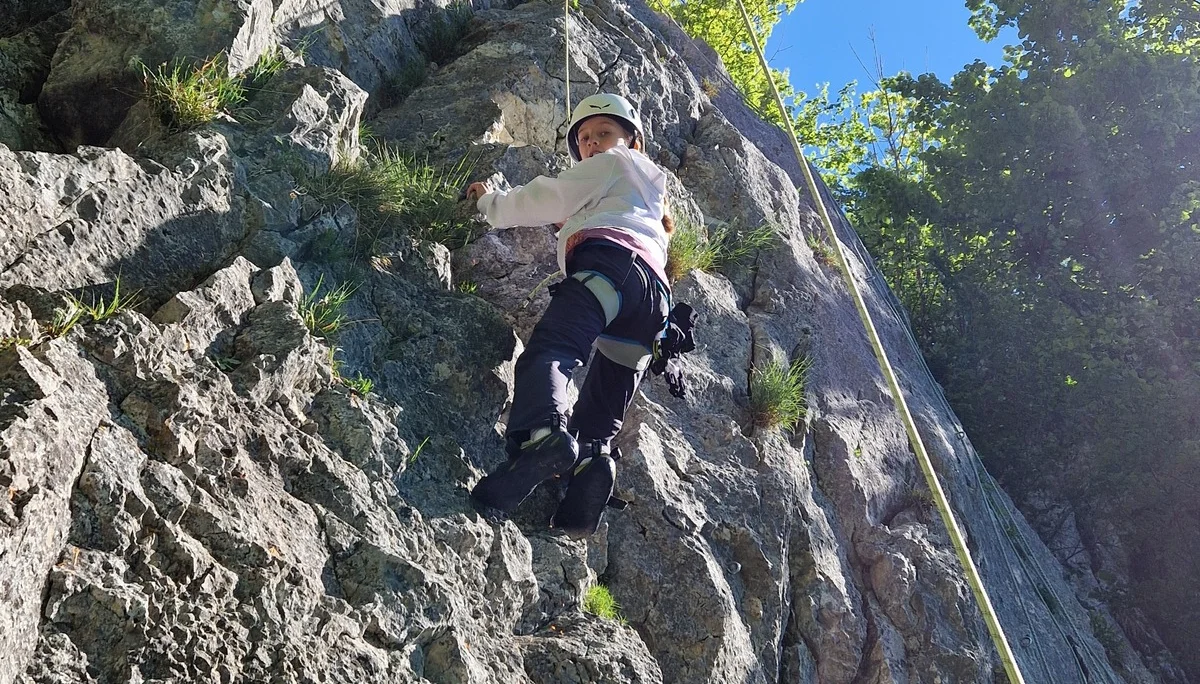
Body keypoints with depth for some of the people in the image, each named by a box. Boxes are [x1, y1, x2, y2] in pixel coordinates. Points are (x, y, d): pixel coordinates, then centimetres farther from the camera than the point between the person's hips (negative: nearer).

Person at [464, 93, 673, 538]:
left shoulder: (617, 162, 25)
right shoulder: (654, 192, 47)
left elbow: (550, 199, 18)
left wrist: (490, 202, 30)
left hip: (611, 259, -7)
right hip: (656, 291, 7)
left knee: (549, 349, -31)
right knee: (599, 420, -1)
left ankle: (541, 434, -60)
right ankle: (593, 465, -31)